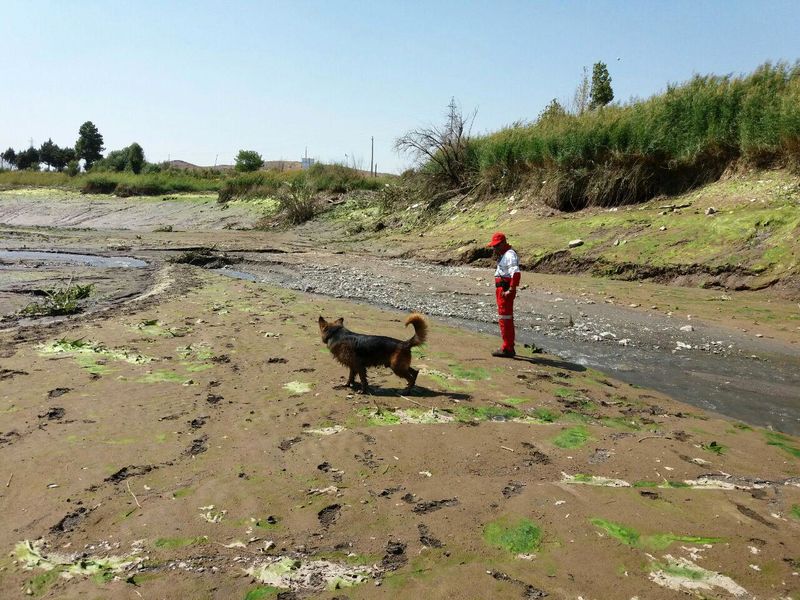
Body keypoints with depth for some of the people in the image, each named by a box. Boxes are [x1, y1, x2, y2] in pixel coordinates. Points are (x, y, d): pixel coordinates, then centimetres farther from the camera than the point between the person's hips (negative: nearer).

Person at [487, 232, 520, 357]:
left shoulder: (510, 255, -15)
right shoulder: (504, 254, 18)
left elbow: (516, 273, -27)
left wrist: (511, 290, -28)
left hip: (505, 290, -11)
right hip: (501, 290, 11)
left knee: (505, 318, -9)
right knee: (507, 319, 17)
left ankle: (507, 349, -6)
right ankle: (509, 348, 26)